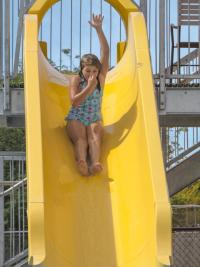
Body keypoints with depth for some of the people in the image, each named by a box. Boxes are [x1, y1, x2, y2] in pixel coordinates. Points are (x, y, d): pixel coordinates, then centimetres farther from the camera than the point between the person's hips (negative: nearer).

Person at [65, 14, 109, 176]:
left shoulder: (100, 77, 7)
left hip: (95, 119, 1)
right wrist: (89, 86, -16)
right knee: (80, 138, -29)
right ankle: (82, 163, -59)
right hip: (76, 118, -1)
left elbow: (106, 52, -2)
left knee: (95, 137, -29)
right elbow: (74, 101, -12)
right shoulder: (76, 80, 2)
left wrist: (99, 29, -9)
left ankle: (94, 164, -57)